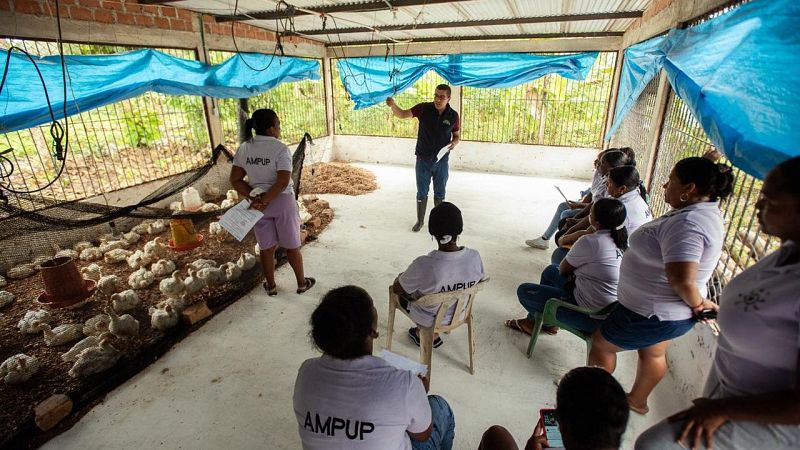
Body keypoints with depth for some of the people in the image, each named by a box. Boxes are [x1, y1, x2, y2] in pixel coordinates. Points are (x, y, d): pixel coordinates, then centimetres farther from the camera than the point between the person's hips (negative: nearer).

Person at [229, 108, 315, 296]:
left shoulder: (243, 148, -1)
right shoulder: (280, 148, -16)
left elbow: (235, 180, -2)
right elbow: (283, 181, -25)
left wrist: (255, 198, -11)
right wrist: (265, 201, -19)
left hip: (258, 203, 4)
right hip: (282, 202, -4)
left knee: (267, 247, 17)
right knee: (291, 246, 12)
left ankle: (271, 286, 32)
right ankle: (302, 283, 28)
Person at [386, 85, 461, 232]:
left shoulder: (453, 115, -5)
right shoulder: (424, 108, -9)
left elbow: (457, 136, 8)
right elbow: (402, 114, -17)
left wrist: (454, 143, -15)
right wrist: (393, 105, -37)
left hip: (441, 161, 1)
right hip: (423, 159, -1)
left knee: (439, 193, 12)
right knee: (422, 192, 10)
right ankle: (420, 221, 27)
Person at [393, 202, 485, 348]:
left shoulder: (423, 265, -36)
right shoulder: (475, 257, -24)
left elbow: (396, 289, -19)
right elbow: (479, 281, -1)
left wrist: (400, 277, 4)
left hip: (429, 320, -4)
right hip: (459, 315, 4)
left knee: (404, 289, 24)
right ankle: (433, 334, 33)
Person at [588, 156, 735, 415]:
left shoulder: (688, 223, -32)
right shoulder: (706, 210, 2)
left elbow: (682, 280, -39)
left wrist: (698, 303, -21)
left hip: (651, 314, -10)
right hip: (670, 312, 10)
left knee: (601, 343, 11)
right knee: (654, 354, 27)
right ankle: (637, 400, 50)